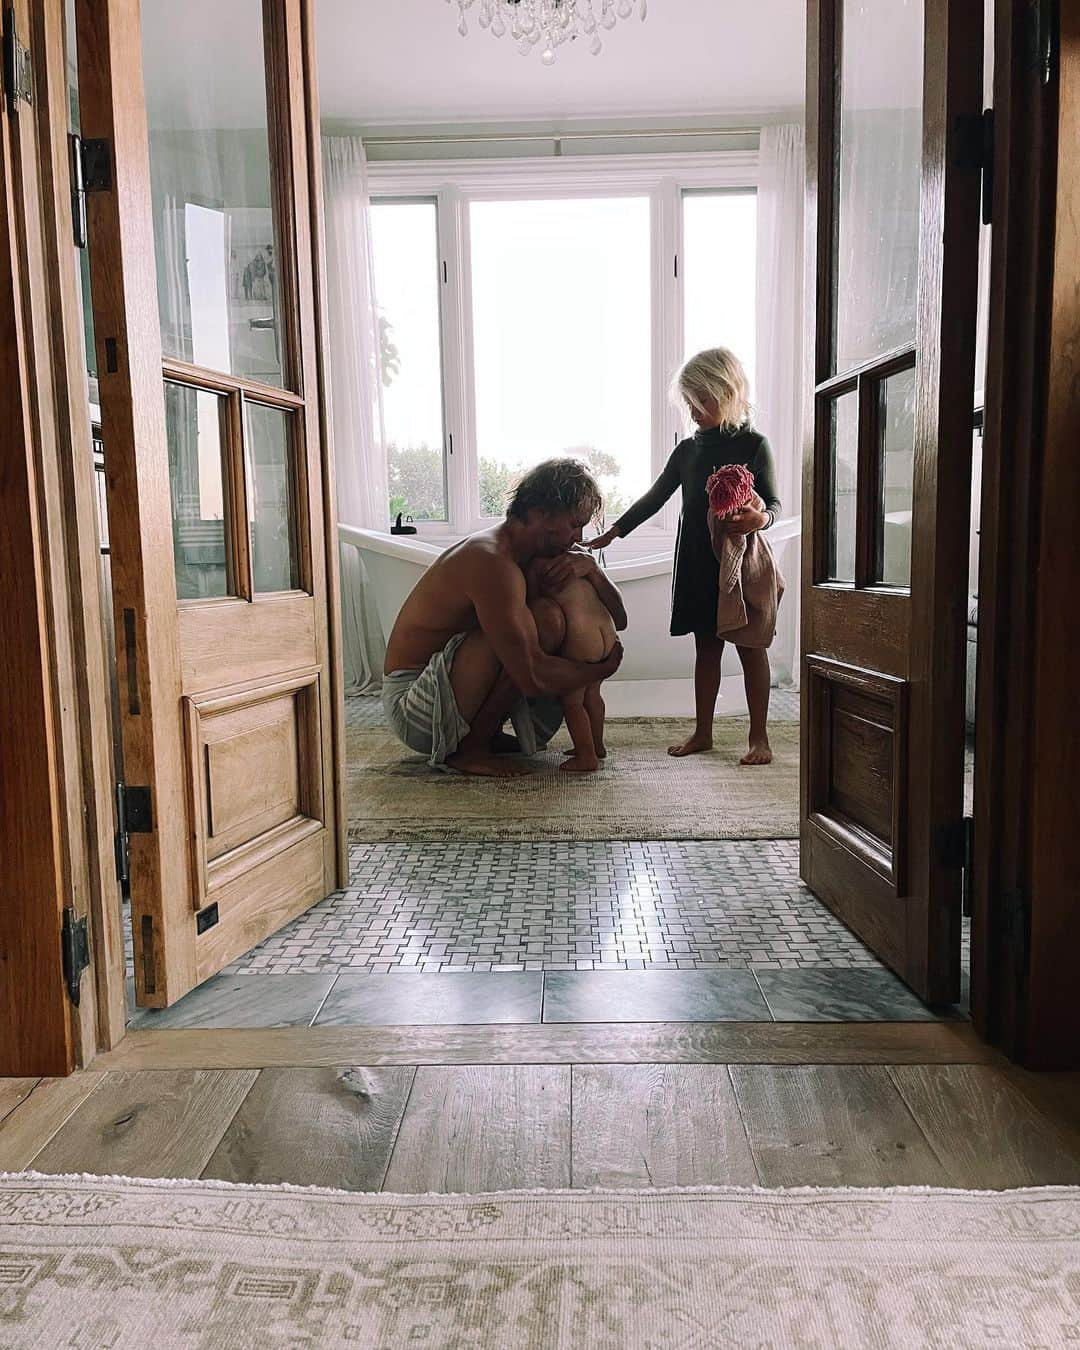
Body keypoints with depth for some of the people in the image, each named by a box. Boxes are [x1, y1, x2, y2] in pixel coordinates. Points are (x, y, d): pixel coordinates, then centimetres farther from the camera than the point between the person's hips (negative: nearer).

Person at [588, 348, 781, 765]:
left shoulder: (753, 444, -2)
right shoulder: (687, 450, 12)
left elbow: (773, 503, -2)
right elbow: (654, 498, 15)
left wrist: (760, 519, -26)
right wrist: (611, 533, 10)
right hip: (697, 562, 5)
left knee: (750, 646, 1)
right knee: (706, 646, 9)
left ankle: (759, 737, 8)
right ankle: (702, 733, 16)